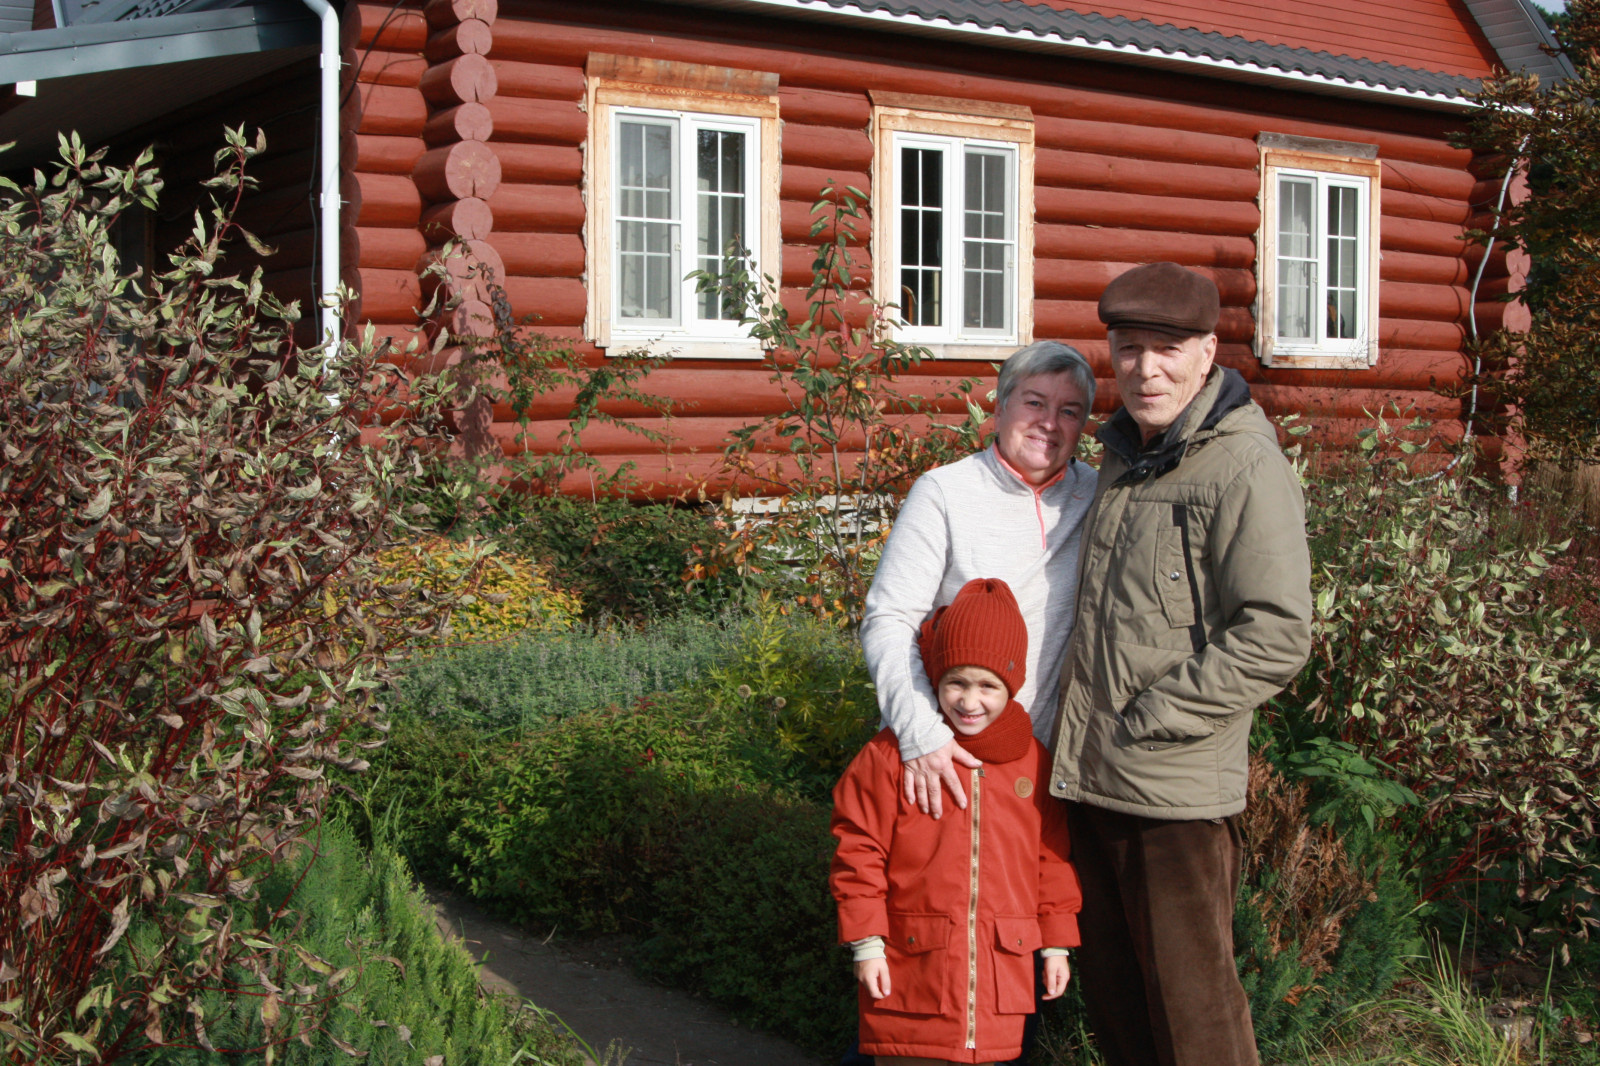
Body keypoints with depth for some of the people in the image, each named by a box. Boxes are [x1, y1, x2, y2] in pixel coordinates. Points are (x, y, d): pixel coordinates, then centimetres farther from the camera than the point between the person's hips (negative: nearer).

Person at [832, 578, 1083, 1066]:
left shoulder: (1032, 761, 4)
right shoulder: (893, 754, -6)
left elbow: (1051, 857, 11)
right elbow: (859, 851, -3)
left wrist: (1056, 945, 12)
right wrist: (866, 944, -6)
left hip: (1001, 971, 3)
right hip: (911, 968, -2)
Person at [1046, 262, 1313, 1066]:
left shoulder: (1245, 468, -13)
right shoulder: (1123, 456, 13)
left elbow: (1275, 637, -20)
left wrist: (1149, 721, -17)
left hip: (1177, 789, -8)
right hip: (1089, 778, 8)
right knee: (1111, 994, 18)